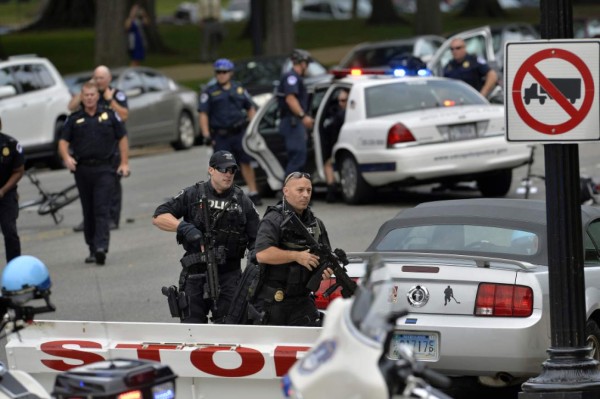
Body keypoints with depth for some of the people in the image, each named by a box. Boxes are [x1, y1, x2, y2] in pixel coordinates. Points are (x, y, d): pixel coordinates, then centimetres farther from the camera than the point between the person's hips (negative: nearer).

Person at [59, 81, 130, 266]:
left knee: (102, 209, -13)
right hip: (82, 169, 3)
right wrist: (66, 157, -14)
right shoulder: (74, 119, 9)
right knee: (88, 212, 8)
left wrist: (124, 163, 2)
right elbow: (63, 142, 6)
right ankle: (92, 249, 15)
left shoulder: (109, 115, 7)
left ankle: (101, 247, -23)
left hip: (104, 169, -3)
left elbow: (122, 138, 9)